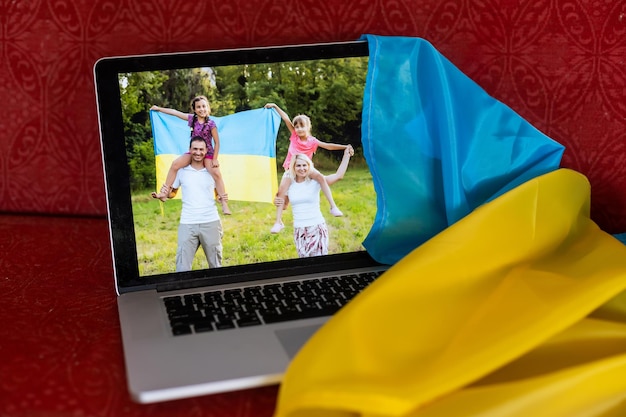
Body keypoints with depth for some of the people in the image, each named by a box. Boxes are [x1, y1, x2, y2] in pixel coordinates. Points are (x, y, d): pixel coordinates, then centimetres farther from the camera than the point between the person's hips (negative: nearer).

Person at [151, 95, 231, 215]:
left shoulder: (210, 123, -9)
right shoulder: (192, 119, 3)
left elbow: (217, 143, -6)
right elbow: (175, 112, 13)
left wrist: (215, 159, -12)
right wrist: (159, 108, 20)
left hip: (208, 153, -4)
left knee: (216, 174, -24)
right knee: (175, 164, -17)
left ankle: (224, 203, -18)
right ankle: (164, 193, -12)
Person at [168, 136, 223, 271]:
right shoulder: (181, 171, 6)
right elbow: (172, 192, 13)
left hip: (211, 223, 1)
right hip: (187, 224, 0)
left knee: (215, 263, 7)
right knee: (183, 266, -5)